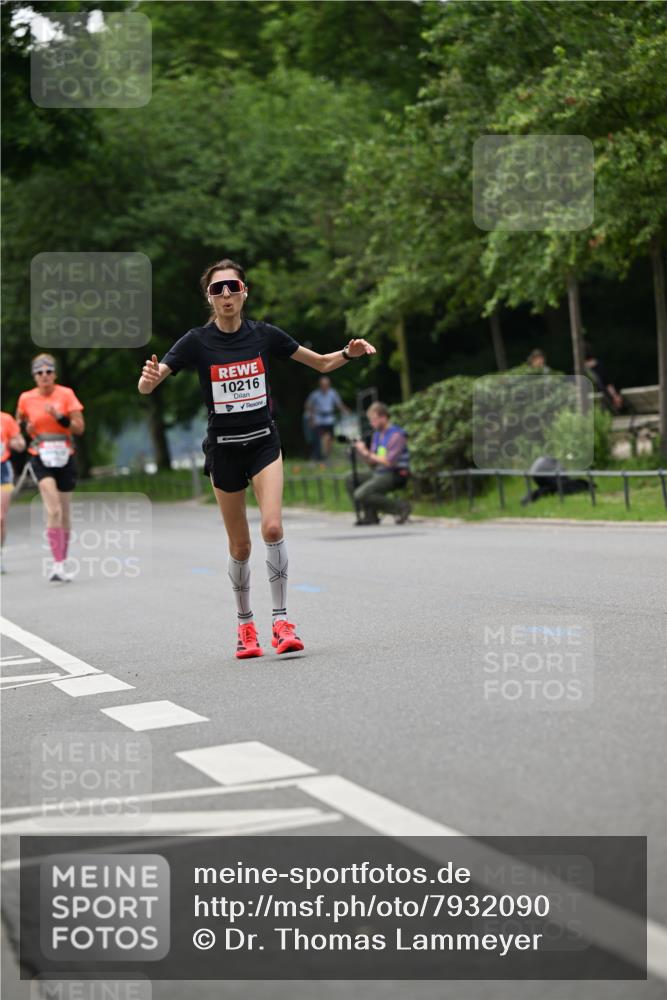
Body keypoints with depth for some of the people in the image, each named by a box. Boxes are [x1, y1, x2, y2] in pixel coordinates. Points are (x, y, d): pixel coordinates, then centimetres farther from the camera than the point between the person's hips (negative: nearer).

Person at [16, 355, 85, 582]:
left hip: (65, 457, 1)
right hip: (41, 458, -1)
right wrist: (26, 428, 0)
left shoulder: (66, 394, -2)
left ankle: (62, 563, 24)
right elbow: (19, 421, 21)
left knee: (64, 513, 8)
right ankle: (58, 565, -24)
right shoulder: (26, 398, 2)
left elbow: (79, 427, -4)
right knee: (53, 511, -20)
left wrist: (59, 417, -19)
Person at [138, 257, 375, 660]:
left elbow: (322, 363, 8)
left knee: (273, 527, -20)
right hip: (224, 448, 0)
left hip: (264, 442, 0)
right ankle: (246, 626, 22)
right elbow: (147, 386, -14)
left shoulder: (265, 335, -3)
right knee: (240, 545, 5)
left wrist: (349, 353, -13)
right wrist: (150, 377, -38)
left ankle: (282, 620, -11)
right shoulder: (197, 342, -8)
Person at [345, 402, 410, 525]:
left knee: (361, 495, -21)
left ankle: (401, 507, -11)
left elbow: (388, 462, -21)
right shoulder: (377, 434, 13)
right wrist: (361, 452, -4)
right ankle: (369, 516, 1)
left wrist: (367, 453, -13)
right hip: (379, 473, 9)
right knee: (350, 480, 4)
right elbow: (372, 463, 14)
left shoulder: (396, 435, -14)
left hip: (394, 476, -9)